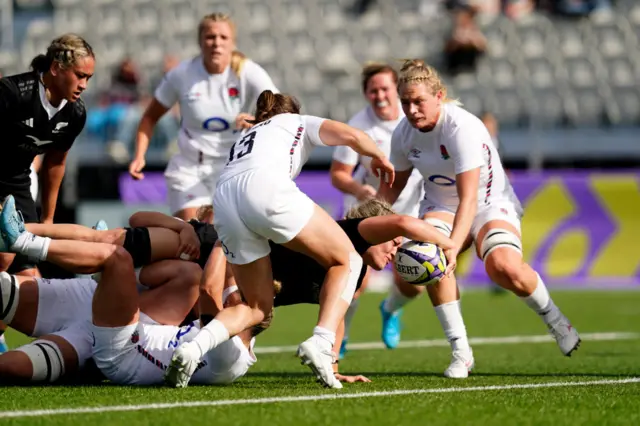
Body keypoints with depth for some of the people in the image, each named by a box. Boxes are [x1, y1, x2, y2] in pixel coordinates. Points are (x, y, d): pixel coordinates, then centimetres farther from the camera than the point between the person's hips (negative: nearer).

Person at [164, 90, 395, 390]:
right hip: (265, 187, -5)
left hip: (222, 199, 5)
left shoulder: (245, 138, 44)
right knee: (346, 260, 11)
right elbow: (349, 135, 14)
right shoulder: (298, 122, 31)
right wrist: (381, 158, 32)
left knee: (258, 307, 15)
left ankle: (194, 347, -11)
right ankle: (321, 343, -11)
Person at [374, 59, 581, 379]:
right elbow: (396, 183, 9)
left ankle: (554, 319, -1)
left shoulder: (463, 128, -28)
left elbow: (469, 198, -35)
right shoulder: (403, 134, -9)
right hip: (440, 207, 4)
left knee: (504, 266, -33)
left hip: (489, 204, -4)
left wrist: (453, 246, -47)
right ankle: (460, 352, -23)